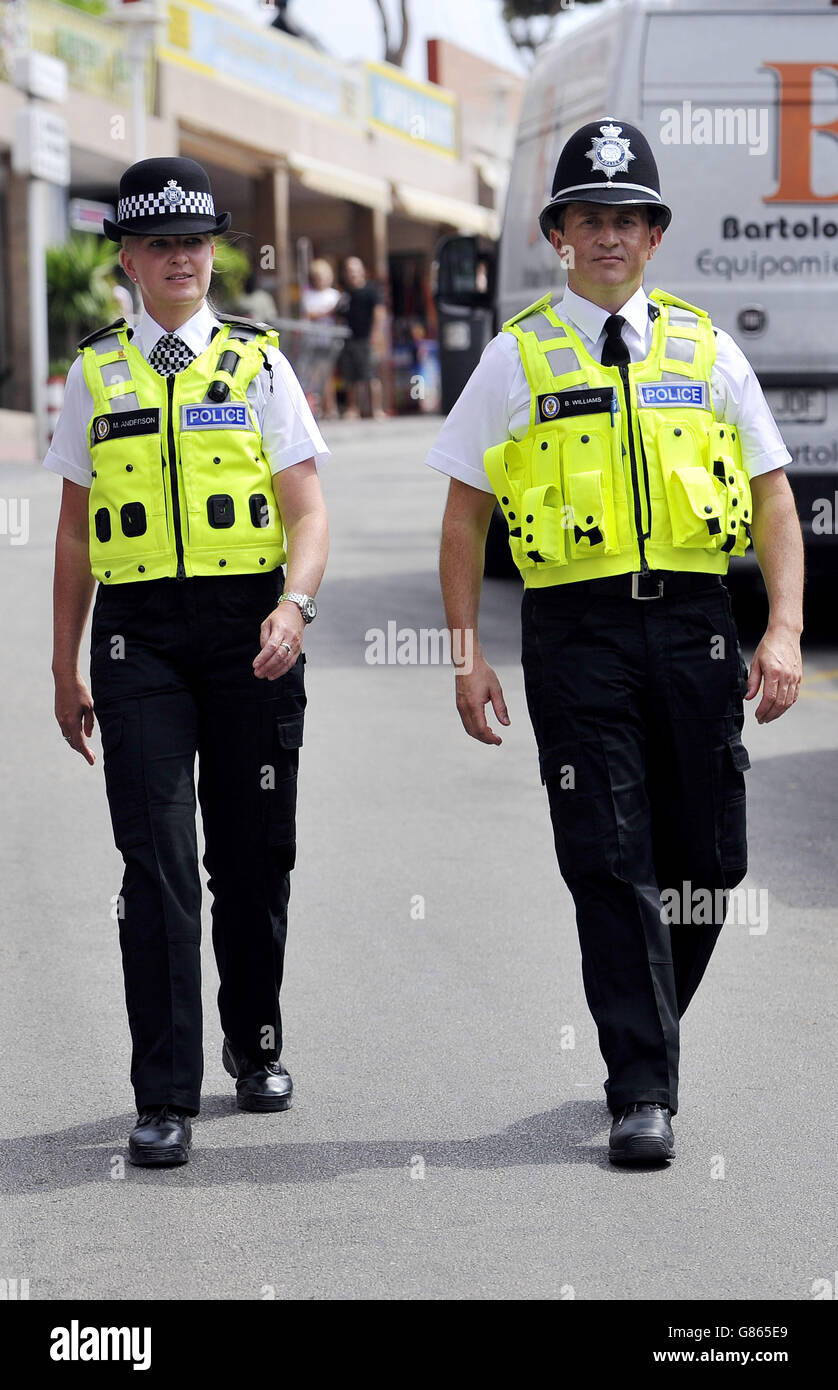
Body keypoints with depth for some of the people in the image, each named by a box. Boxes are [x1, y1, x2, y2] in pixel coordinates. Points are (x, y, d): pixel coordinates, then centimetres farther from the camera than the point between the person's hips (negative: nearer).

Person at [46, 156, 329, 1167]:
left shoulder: (259, 364, 6)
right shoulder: (97, 375, 10)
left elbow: (308, 514, 1)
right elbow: (76, 529, 14)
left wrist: (294, 606, -18)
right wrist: (66, 668, 11)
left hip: (249, 631, 0)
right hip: (140, 635, 0)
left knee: (253, 855, 7)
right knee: (155, 857, -8)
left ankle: (255, 1044, 29)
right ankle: (164, 1098, -7)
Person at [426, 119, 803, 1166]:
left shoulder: (706, 350, 10)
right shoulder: (518, 358, 6)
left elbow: (774, 498, 10)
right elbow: (464, 517, 7)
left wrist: (784, 631, -2)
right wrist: (466, 656, 0)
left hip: (694, 623, 2)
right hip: (577, 629, -2)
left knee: (708, 859, 5)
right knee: (610, 862, -6)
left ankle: (646, 1027, 30)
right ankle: (641, 1091, -2)